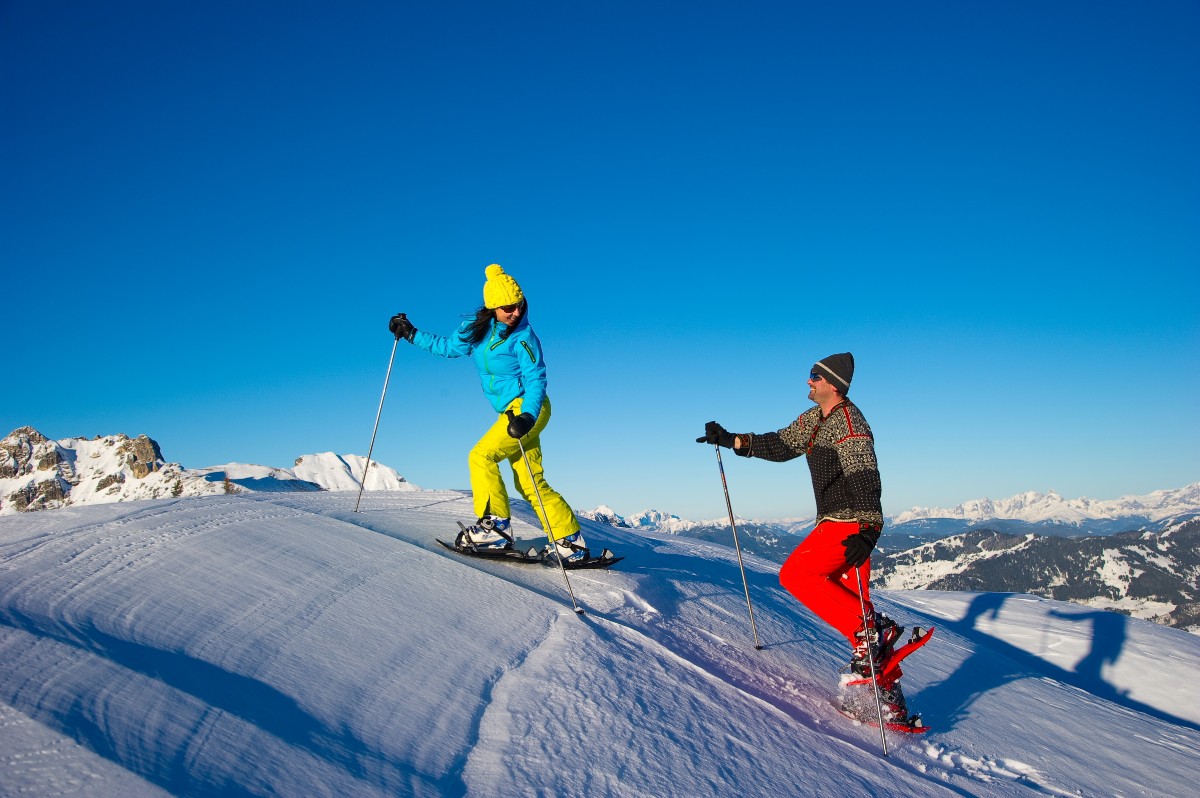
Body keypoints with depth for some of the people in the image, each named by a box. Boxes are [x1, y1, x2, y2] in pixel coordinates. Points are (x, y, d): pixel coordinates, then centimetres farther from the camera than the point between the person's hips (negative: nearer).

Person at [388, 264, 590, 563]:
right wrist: (411, 334, 20)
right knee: (530, 484, 4)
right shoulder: (476, 328, 6)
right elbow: (448, 346, 22)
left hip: (529, 409, -7)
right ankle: (571, 542, 7)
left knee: (481, 456, -18)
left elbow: (536, 380, -15)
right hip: (512, 412, 7)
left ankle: (495, 526, -14)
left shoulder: (523, 336, -12)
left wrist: (527, 416, -29)